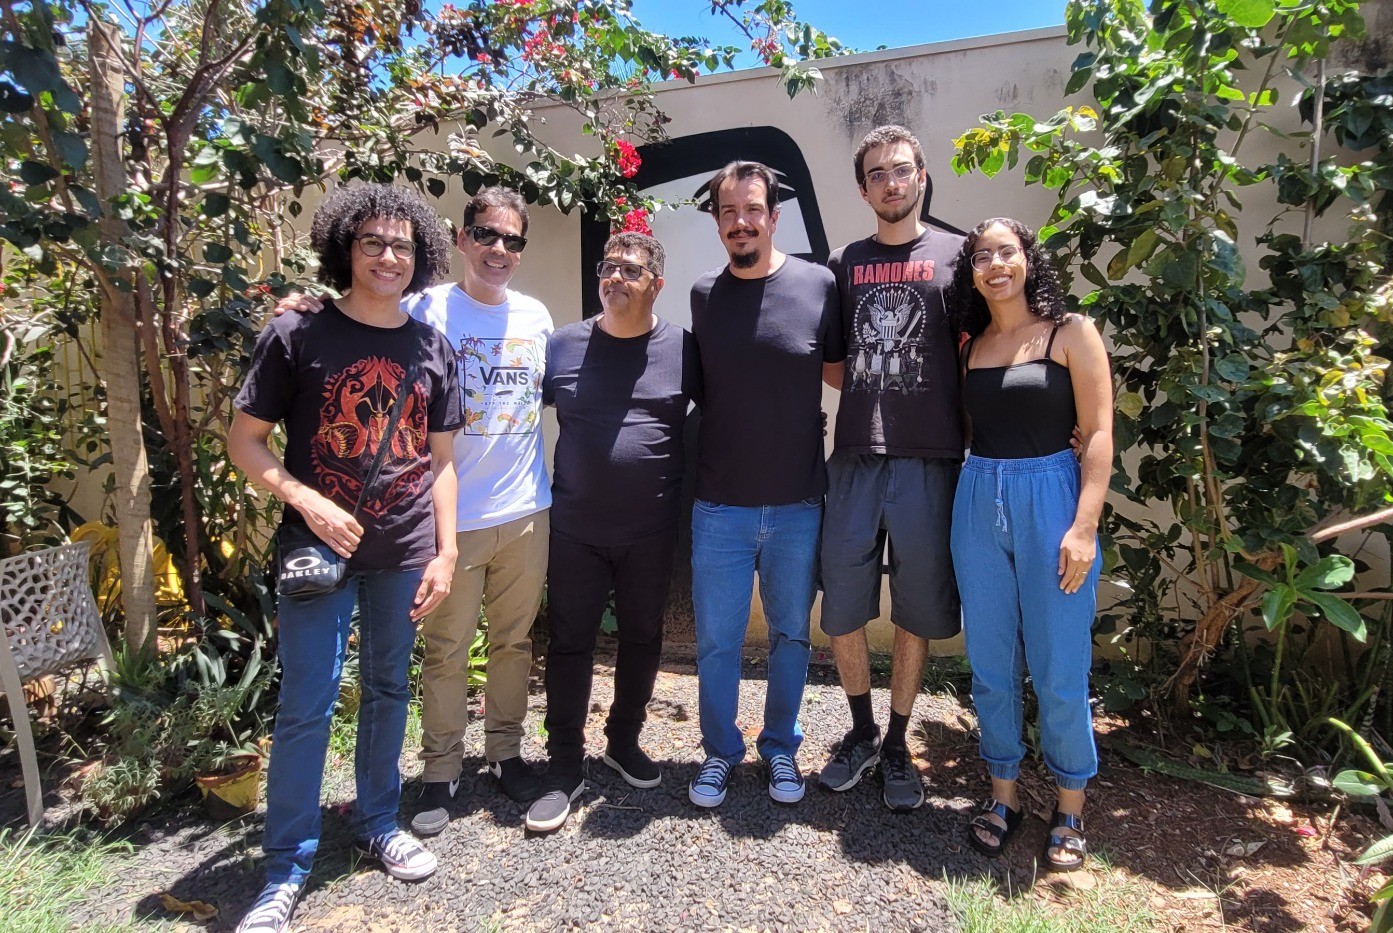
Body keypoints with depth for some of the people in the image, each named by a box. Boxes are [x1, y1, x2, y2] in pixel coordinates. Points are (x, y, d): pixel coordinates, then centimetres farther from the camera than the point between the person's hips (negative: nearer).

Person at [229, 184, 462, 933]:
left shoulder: (432, 350, 4)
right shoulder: (296, 336, -5)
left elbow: (439, 460, 7)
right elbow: (243, 441, -2)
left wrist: (445, 551, 2)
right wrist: (307, 501, -16)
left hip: (404, 556, 3)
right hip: (318, 551, -3)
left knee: (388, 691, 14)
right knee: (306, 707, 2)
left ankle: (378, 824, 34)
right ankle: (288, 864, 20)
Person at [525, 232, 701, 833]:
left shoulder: (682, 349, -2)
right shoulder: (564, 345, 1)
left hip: (651, 530, 0)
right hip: (576, 529, 0)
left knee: (642, 638, 14)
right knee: (569, 643, 5)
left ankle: (624, 742, 36)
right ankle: (564, 768, 20)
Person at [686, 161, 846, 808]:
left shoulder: (818, 285, -4)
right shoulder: (703, 296, 3)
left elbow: (843, 369, 7)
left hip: (797, 505, -1)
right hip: (719, 506, 1)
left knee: (791, 636, 15)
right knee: (716, 641, 10)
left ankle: (780, 748, 36)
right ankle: (719, 751, 32)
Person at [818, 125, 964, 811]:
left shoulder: (955, 255, 6)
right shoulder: (843, 264, 13)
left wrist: (957, 425, -2)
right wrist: (874, 396, 4)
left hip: (928, 463, -2)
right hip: (855, 459, 2)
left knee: (916, 613, 7)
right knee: (841, 612, 5)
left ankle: (897, 747, 27)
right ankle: (861, 733, 29)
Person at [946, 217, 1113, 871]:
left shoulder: (1071, 333, 0)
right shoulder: (970, 345, 10)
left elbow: (1098, 435, -6)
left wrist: (1083, 527, -13)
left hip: (1049, 499, -3)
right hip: (977, 504, 4)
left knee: (1058, 667, 4)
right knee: (990, 662, 10)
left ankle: (1069, 809, 24)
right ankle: (1003, 794, 27)